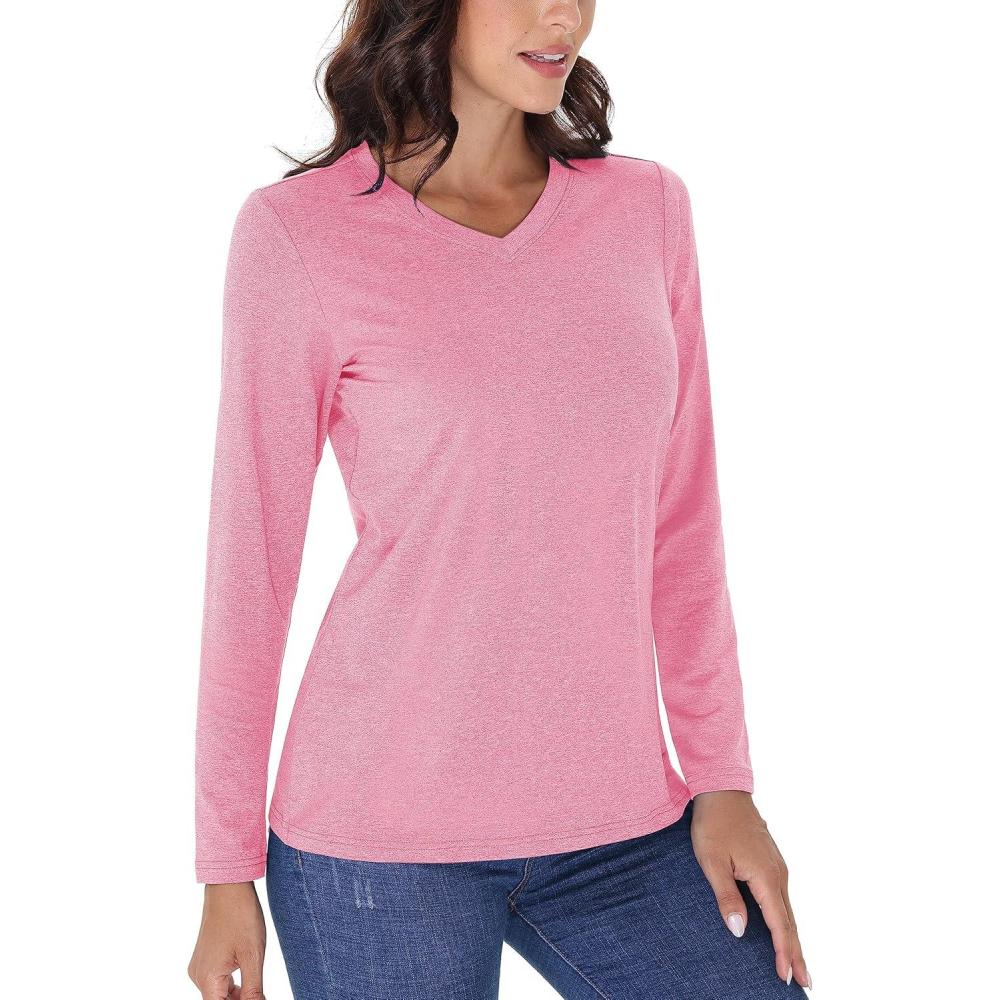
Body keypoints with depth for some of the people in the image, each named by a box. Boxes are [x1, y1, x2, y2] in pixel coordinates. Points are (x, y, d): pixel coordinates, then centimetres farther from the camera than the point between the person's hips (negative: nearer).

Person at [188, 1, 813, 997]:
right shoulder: (299, 231, -5)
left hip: (620, 822, 4)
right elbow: (249, 557, -3)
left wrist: (722, 775, 5)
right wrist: (227, 870, 0)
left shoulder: (646, 207, 6)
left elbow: (680, 523, 8)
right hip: (382, 834, -3)